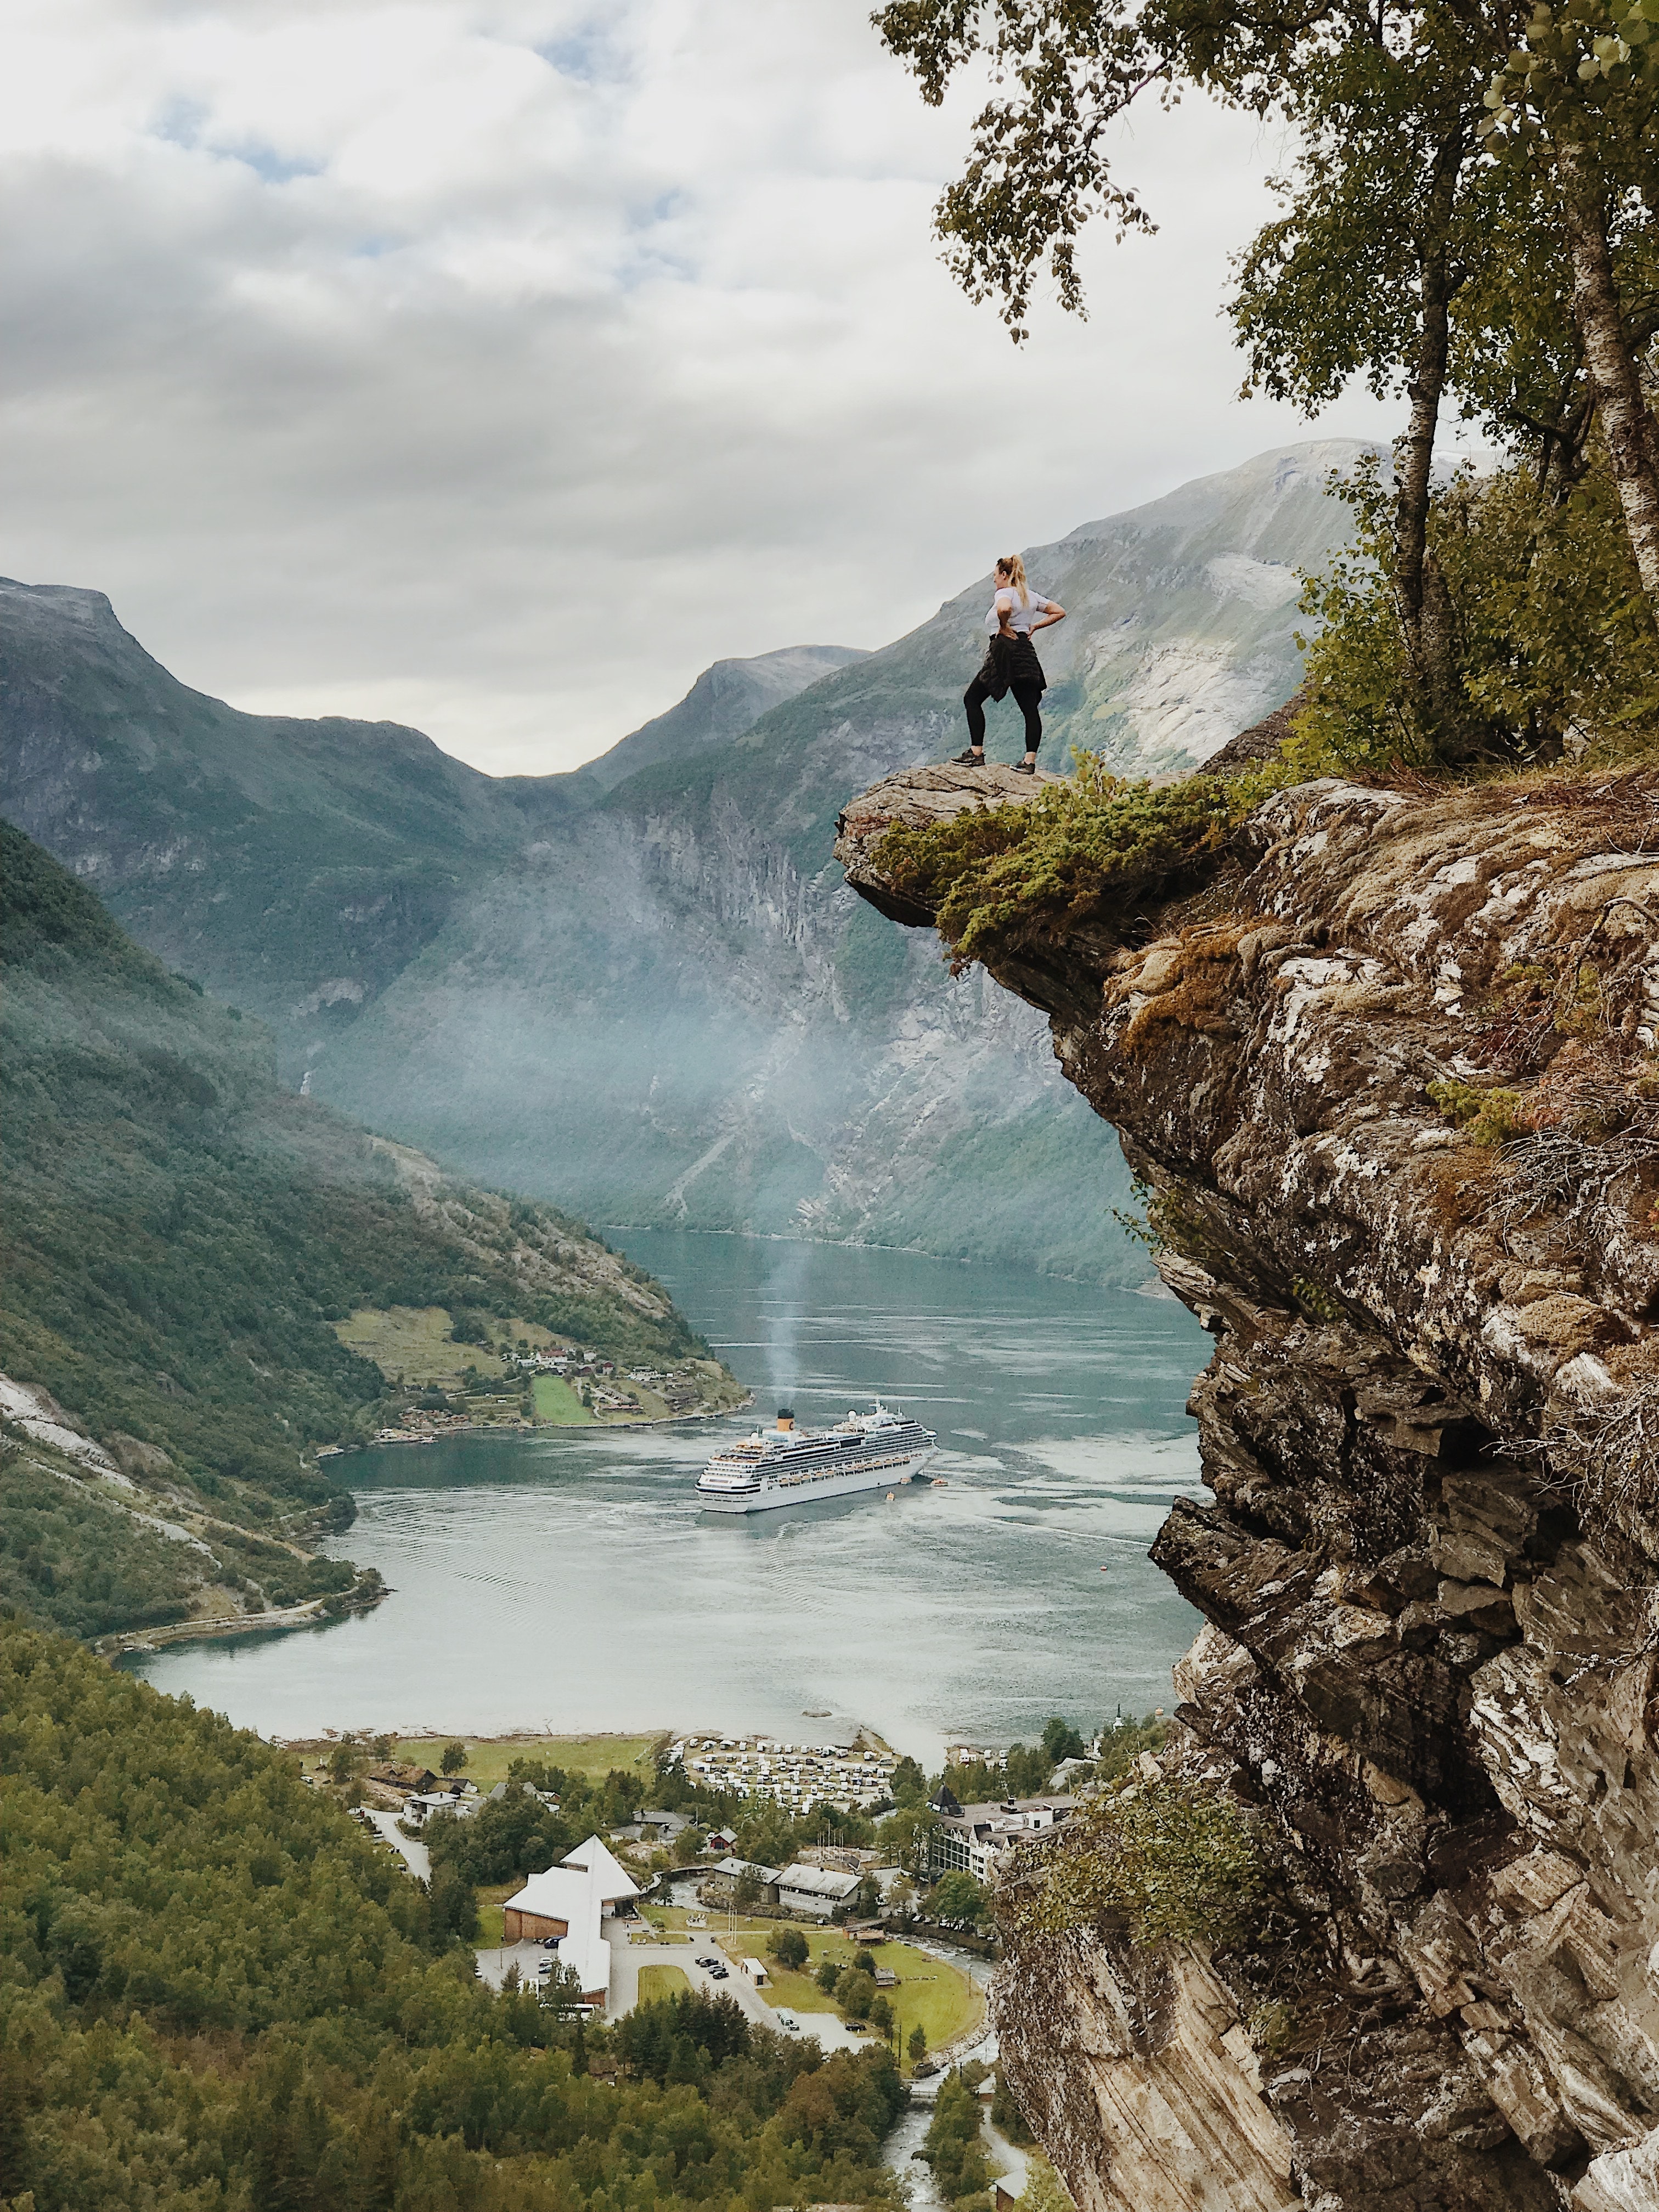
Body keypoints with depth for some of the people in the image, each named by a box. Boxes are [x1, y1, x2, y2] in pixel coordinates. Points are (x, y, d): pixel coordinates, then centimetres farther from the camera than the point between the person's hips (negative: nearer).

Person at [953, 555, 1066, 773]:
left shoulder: (1005, 593, -8)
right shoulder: (1031, 596, 15)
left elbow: (1004, 608, -33)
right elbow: (1060, 612, 21)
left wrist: (1004, 627, -15)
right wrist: (1034, 627, 15)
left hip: (1005, 652, -7)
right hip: (1026, 653, 7)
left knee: (972, 699, 4)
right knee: (1030, 708, 2)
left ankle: (977, 754, -2)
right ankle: (1030, 761, -4)